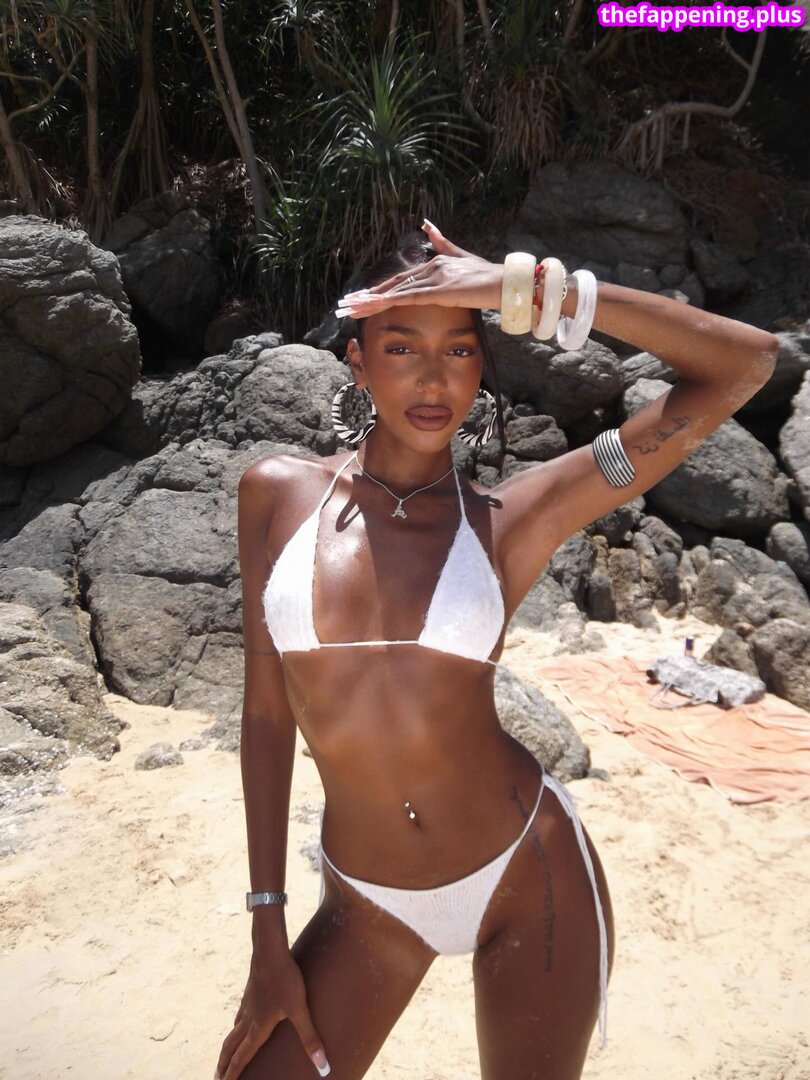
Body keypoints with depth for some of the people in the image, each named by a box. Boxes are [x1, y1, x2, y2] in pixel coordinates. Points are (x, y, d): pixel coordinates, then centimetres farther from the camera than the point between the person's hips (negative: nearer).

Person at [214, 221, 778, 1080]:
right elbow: (266, 712, 0)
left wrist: (528, 289, -16)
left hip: (531, 879, -1)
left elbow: (745, 365, -12)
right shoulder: (279, 494, -4)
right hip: (367, 907, 2)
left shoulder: (514, 518, -9)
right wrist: (268, 932, 1)